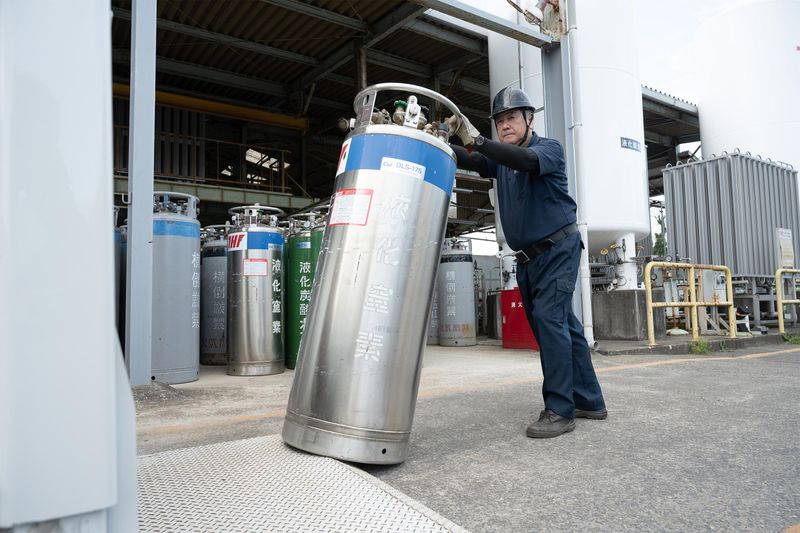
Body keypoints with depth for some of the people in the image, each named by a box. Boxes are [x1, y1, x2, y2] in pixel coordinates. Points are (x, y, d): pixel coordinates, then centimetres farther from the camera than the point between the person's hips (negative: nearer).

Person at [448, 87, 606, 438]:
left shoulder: (549, 148, -5)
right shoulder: (500, 158, 12)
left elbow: (528, 160, -29)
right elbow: (464, 159, -4)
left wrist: (476, 140, -39)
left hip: (558, 248, -7)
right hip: (527, 257, 7)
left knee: (549, 318, -17)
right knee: (560, 324, 10)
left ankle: (560, 410, -12)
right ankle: (589, 401, 21)